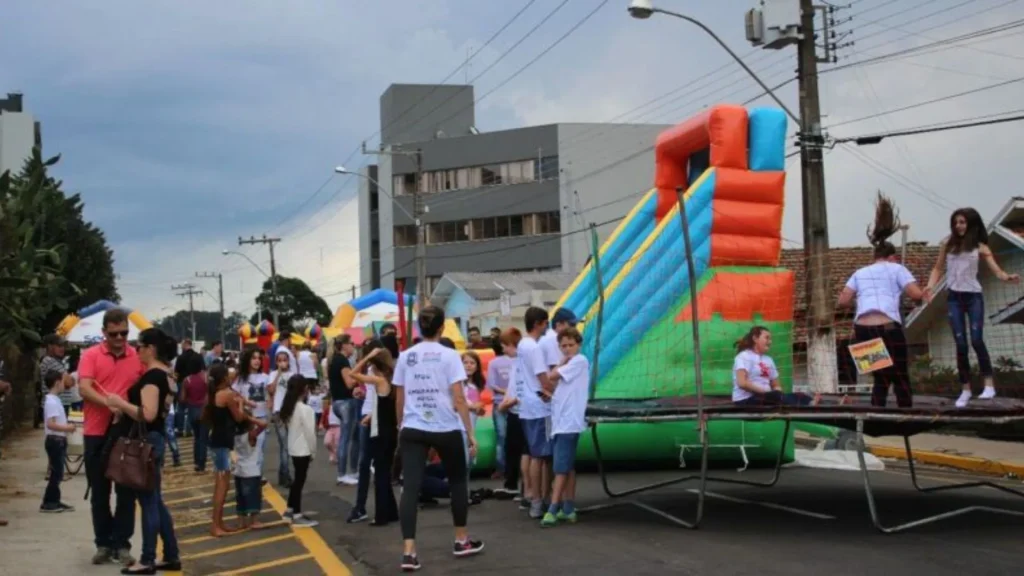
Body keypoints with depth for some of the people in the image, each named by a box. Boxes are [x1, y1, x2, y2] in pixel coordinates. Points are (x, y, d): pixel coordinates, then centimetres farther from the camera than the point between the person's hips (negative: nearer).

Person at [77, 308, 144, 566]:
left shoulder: (138, 357, 3)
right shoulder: (90, 355, -3)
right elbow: (84, 389, -15)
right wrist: (110, 404, -30)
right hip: (96, 434, -1)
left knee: (126, 491, 3)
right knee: (99, 492, 8)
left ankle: (122, 544, 12)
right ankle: (104, 543, 18)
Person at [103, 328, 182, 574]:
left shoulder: (152, 376, -17)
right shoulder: (164, 374, 12)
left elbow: (148, 414, -26)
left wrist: (119, 403, -19)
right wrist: (124, 405, 15)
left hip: (145, 442, -10)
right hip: (153, 439, 10)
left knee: (148, 502, -3)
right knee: (155, 501, 14)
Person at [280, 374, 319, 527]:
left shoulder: (289, 407, 7)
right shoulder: (305, 409, -19)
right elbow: (310, 432, -18)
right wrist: (312, 450, -6)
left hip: (294, 449, 8)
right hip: (303, 450, -8)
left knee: (297, 479, 19)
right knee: (300, 481, -3)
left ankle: (289, 510, 28)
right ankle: (297, 516, 2)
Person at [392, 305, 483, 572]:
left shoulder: (405, 357, 7)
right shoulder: (449, 355, -4)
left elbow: (399, 400, 10)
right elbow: (458, 399, -9)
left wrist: (400, 428, 23)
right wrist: (470, 432, -4)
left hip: (413, 430, 2)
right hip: (446, 429, -2)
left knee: (410, 488, -3)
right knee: (457, 481, 18)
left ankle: (408, 551, -12)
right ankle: (462, 541, 27)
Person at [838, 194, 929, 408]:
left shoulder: (860, 273, 22)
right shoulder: (896, 269, 13)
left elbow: (842, 301, 12)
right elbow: (916, 293, 0)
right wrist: (924, 295, 23)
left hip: (862, 329, 4)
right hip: (888, 328, -4)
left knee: (881, 378, 18)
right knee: (901, 378, 8)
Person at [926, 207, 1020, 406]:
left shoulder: (980, 247, 1)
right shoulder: (947, 244, 6)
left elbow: (997, 271, -5)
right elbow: (938, 269, 11)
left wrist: (1008, 277, -27)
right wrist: (930, 286, -6)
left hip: (974, 297, -2)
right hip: (953, 298, 2)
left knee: (976, 340, -15)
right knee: (961, 344, 0)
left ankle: (989, 384, -11)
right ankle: (965, 389, 6)